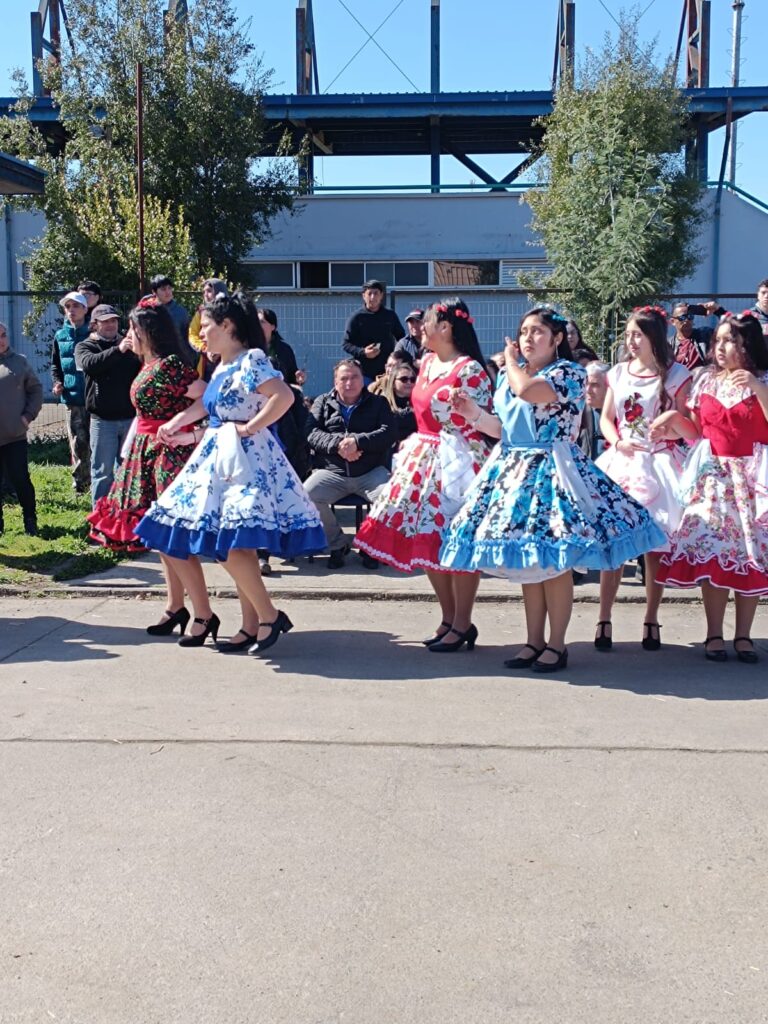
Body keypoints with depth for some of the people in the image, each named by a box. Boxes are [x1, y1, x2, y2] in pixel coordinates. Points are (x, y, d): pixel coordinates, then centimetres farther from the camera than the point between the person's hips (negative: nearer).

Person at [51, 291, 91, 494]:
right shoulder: (60, 336, 10)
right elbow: (55, 364, 21)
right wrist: (57, 382, 5)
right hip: (73, 398, 3)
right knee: (77, 443, 4)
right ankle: (80, 483, 15)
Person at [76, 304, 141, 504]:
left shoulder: (128, 345, 13)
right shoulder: (85, 346, 5)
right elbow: (89, 364, -18)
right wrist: (118, 350, -31)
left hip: (130, 417, 3)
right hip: (103, 419, -2)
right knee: (103, 471, 2)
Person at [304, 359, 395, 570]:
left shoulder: (378, 403, 14)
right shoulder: (323, 403, 15)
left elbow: (388, 434, -2)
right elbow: (312, 433, 1)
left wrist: (357, 441, -17)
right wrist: (337, 444, -17)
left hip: (371, 471, 0)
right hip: (332, 472, 1)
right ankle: (337, 545, -5)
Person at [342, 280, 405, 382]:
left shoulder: (390, 315, 9)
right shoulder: (357, 318, 0)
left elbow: (401, 338, 19)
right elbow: (346, 344, 0)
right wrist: (363, 352, -16)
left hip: (387, 370, 3)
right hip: (365, 372, -3)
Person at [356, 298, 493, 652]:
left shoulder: (469, 370, -14)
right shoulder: (427, 363, 11)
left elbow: (480, 425, -15)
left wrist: (475, 469, -17)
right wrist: (409, 447, 20)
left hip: (456, 462, -9)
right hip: (423, 459, 9)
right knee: (428, 542, 11)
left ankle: (462, 624, 9)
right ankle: (448, 618, 23)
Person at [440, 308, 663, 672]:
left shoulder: (568, 372, -7)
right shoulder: (509, 375, 15)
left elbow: (527, 391, -25)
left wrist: (511, 360, -6)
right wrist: (473, 413, 3)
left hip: (551, 471, -7)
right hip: (514, 471, 7)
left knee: (553, 561, -5)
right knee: (525, 560, 10)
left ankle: (556, 644, 7)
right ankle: (534, 641, 19)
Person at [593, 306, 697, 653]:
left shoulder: (675, 374, -1)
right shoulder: (618, 373, 10)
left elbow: (690, 428, -3)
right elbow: (606, 418, 12)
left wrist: (675, 422, -24)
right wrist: (617, 442, -7)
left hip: (659, 464, -3)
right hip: (621, 462, 3)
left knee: (655, 545, 2)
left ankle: (651, 621, 13)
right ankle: (604, 620, 5)